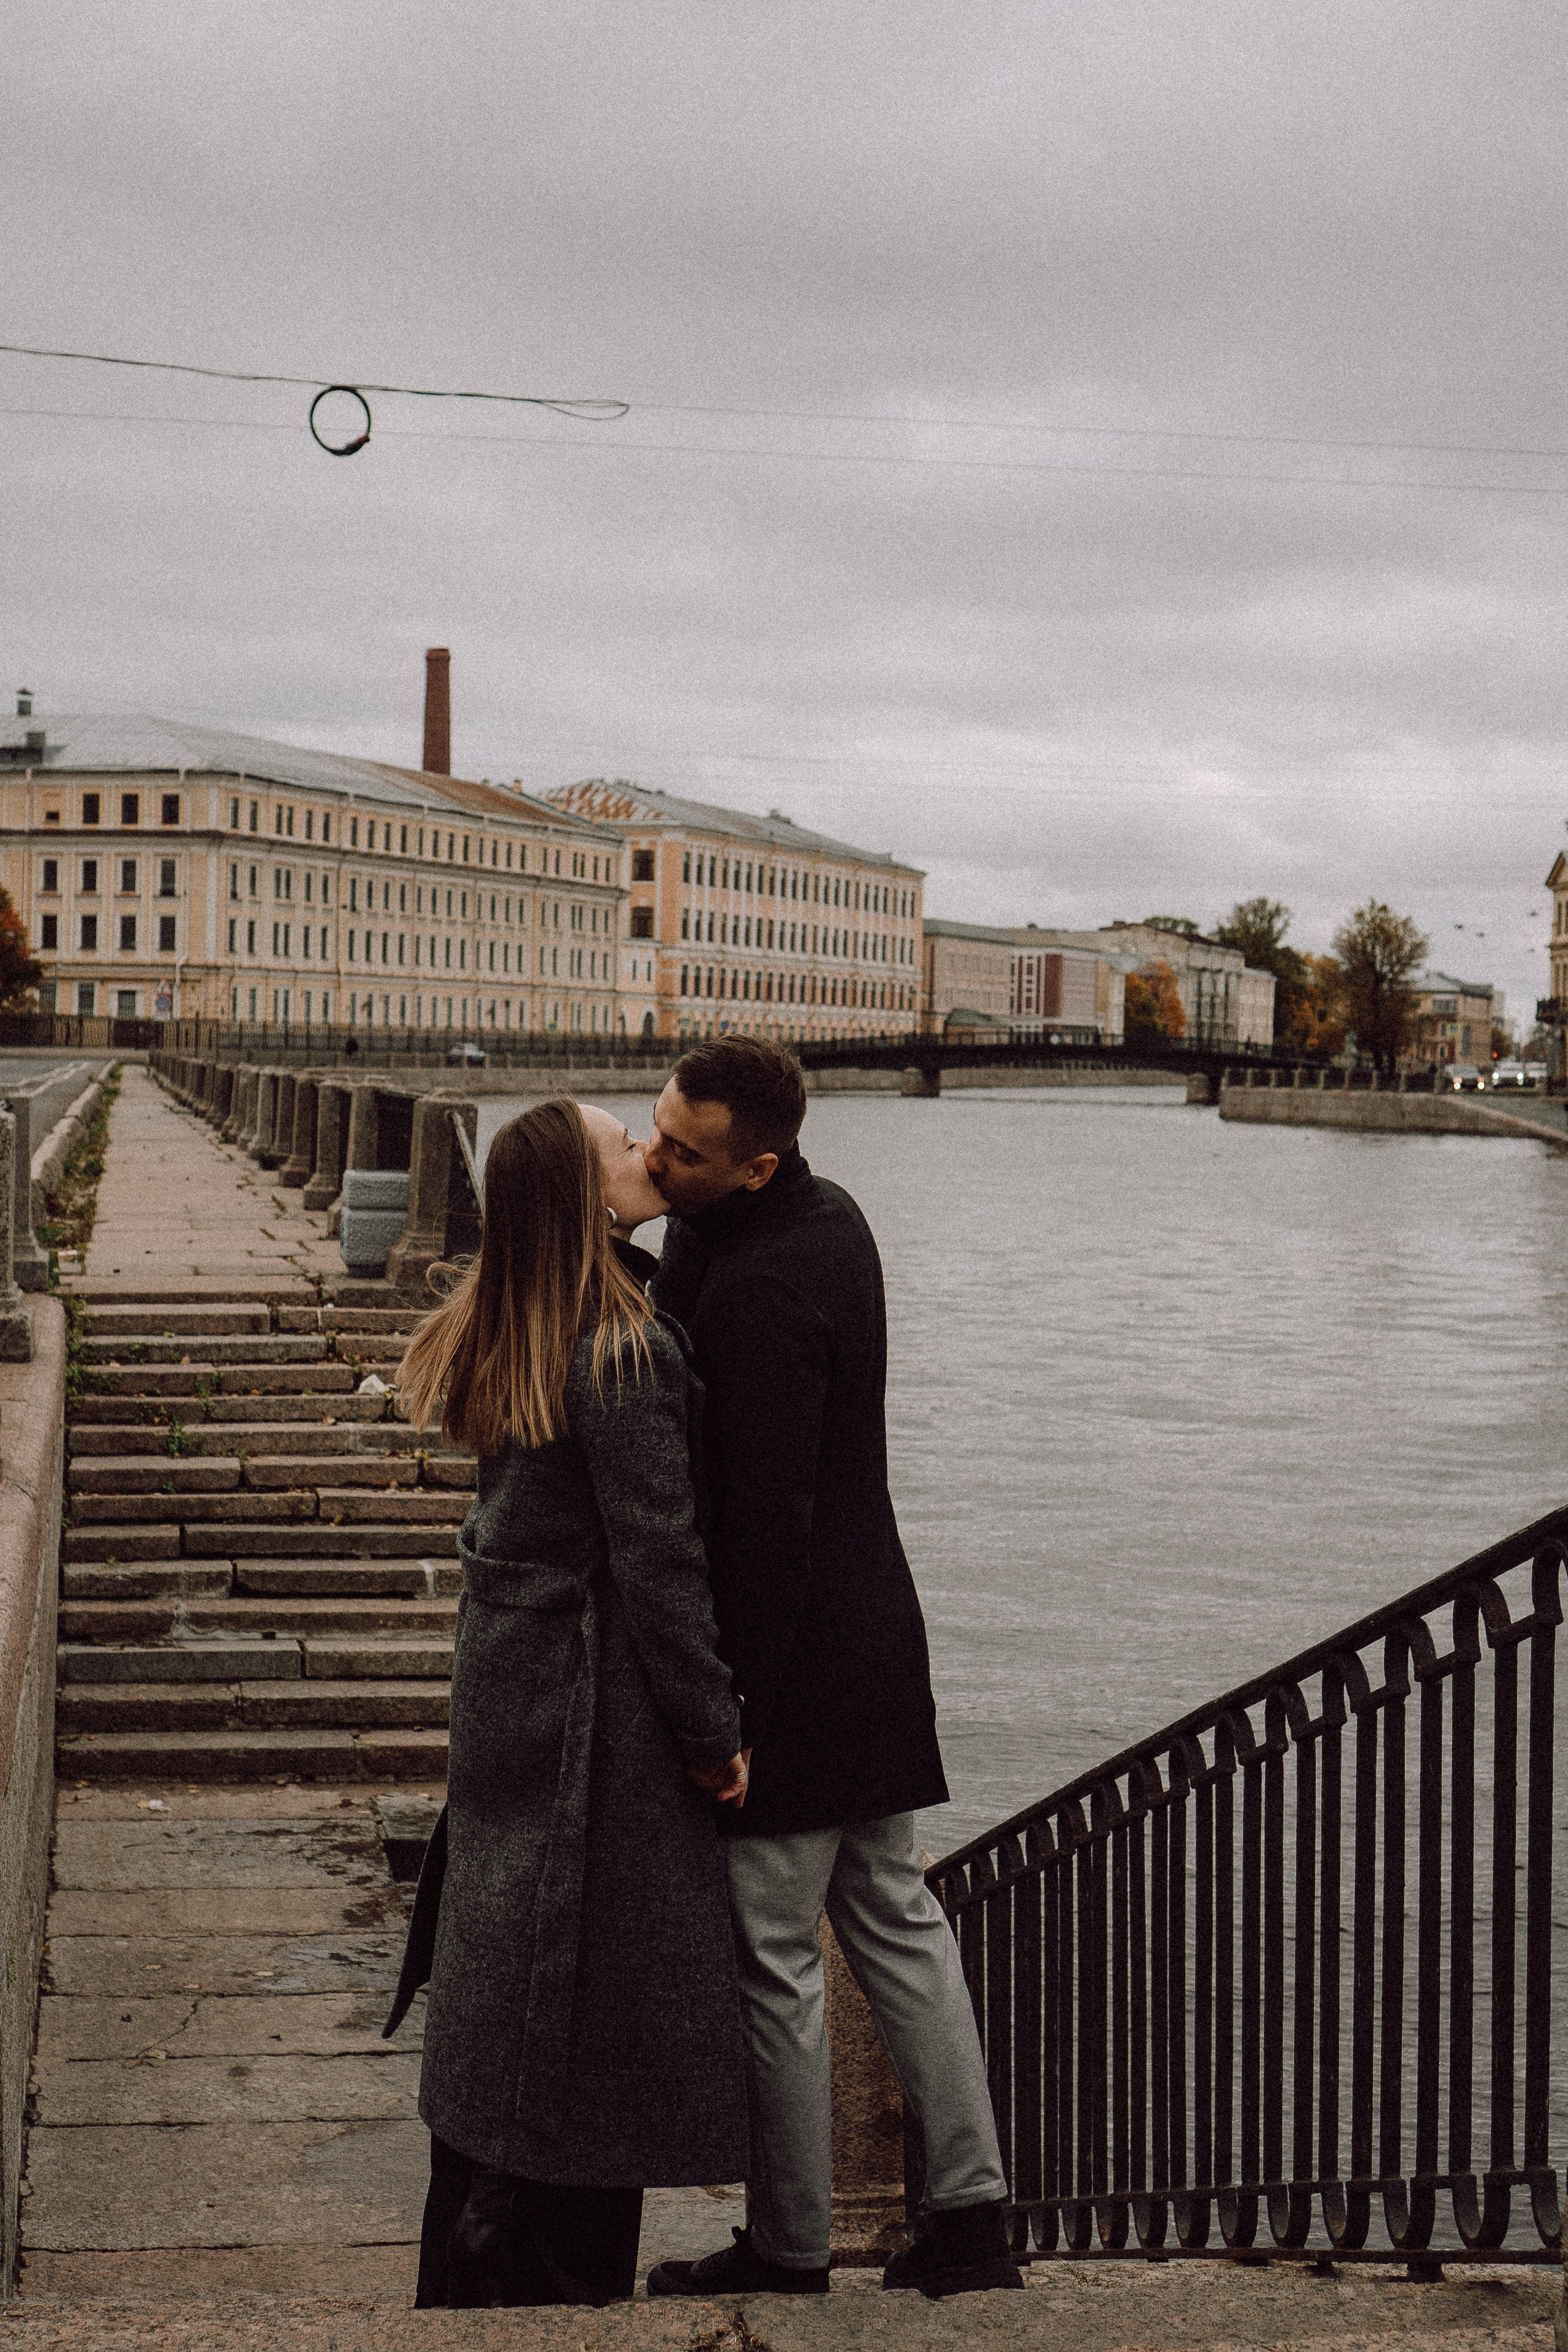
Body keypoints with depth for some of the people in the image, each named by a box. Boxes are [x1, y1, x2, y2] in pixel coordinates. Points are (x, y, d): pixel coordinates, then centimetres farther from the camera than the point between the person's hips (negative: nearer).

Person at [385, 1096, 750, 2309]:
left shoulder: (502, 1338, 6)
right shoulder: (623, 1355, -20)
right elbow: (657, 1563, -19)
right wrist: (712, 1734, -12)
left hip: (507, 1686, 9)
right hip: (598, 1709, -9)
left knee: (501, 2003, 16)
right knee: (593, 2010, 1)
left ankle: (471, 2277, 27)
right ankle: (559, 2294, 9)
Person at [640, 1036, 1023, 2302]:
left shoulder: (758, 1292, -25)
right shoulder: (834, 1216, 5)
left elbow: (764, 1519, -24)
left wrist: (723, 1704, -19)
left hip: (791, 1664, -10)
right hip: (875, 1640, 10)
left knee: (772, 1963, 3)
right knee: (897, 1924, 16)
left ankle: (789, 2247, 16)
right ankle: (971, 2211, 21)